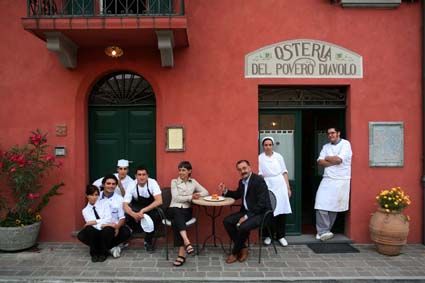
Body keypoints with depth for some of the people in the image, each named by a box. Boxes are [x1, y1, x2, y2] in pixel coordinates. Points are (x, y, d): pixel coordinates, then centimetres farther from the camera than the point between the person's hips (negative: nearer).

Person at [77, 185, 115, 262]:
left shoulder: (104, 204, 5)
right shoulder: (85, 210, 8)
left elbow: (108, 219, -8)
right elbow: (90, 224, -8)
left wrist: (95, 222, -18)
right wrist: (103, 225, -22)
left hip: (107, 231, -1)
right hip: (95, 233, 2)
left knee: (107, 230, -36)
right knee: (81, 236, -28)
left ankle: (103, 253, -8)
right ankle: (94, 253, -2)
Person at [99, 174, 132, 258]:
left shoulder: (119, 199, 3)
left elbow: (122, 217, 0)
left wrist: (117, 227, -21)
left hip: (115, 226, 0)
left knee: (126, 232, -28)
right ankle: (112, 247, -9)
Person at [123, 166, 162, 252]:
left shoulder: (152, 183, -21)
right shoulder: (132, 186, -17)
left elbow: (159, 201, -30)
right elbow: (125, 205, -21)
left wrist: (143, 211, -38)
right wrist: (134, 214, -42)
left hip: (151, 208, -1)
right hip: (136, 209, 1)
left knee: (156, 216, -33)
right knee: (128, 217, -31)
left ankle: (148, 241, -8)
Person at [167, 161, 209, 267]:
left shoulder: (193, 182, 12)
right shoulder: (174, 181, 5)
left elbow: (206, 192, 11)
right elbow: (176, 198, -6)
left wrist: (198, 195, -9)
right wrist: (191, 197, -12)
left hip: (186, 210, 1)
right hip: (173, 209, 0)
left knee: (176, 221, -33)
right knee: (178, 213, -39)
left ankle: (181, 253, -36)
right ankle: (187, 242, -52)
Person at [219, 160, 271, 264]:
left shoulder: (259, 180, -17)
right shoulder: (242, 182, 8)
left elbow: (261, 203, -23)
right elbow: (237, 195, 27)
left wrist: (247, 216, -23)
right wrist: (225, 191, 8)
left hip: (260, 213, -8)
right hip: (247, 211, 9)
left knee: (242, 227, -29)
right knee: (227, 221, -6)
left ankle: (235, 252, -3)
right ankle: (243, 248, 3)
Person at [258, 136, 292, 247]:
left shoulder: (278, 156, 6)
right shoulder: (260, 158, 0)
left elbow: (284, 172, 9)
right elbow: (259, 175, -3)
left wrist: (288, 187, 6)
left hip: (280, 186, 2)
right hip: (268, 187, -2)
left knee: (281, 210, 3)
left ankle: (281, 236, 18)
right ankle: (268, 235, 13)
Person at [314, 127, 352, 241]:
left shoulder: (345, 144, -3)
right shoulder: (325, 146, 13)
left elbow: (339, 159, -16)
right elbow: (320, 162, 1)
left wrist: (327, 158, 1)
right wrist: (334, 162, -10)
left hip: (341, 181, -3)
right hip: (327, 180, 4)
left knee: (333, 207, 4)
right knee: (321, 206, -9)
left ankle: (323, 231, 14)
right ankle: (323, 231, -4)